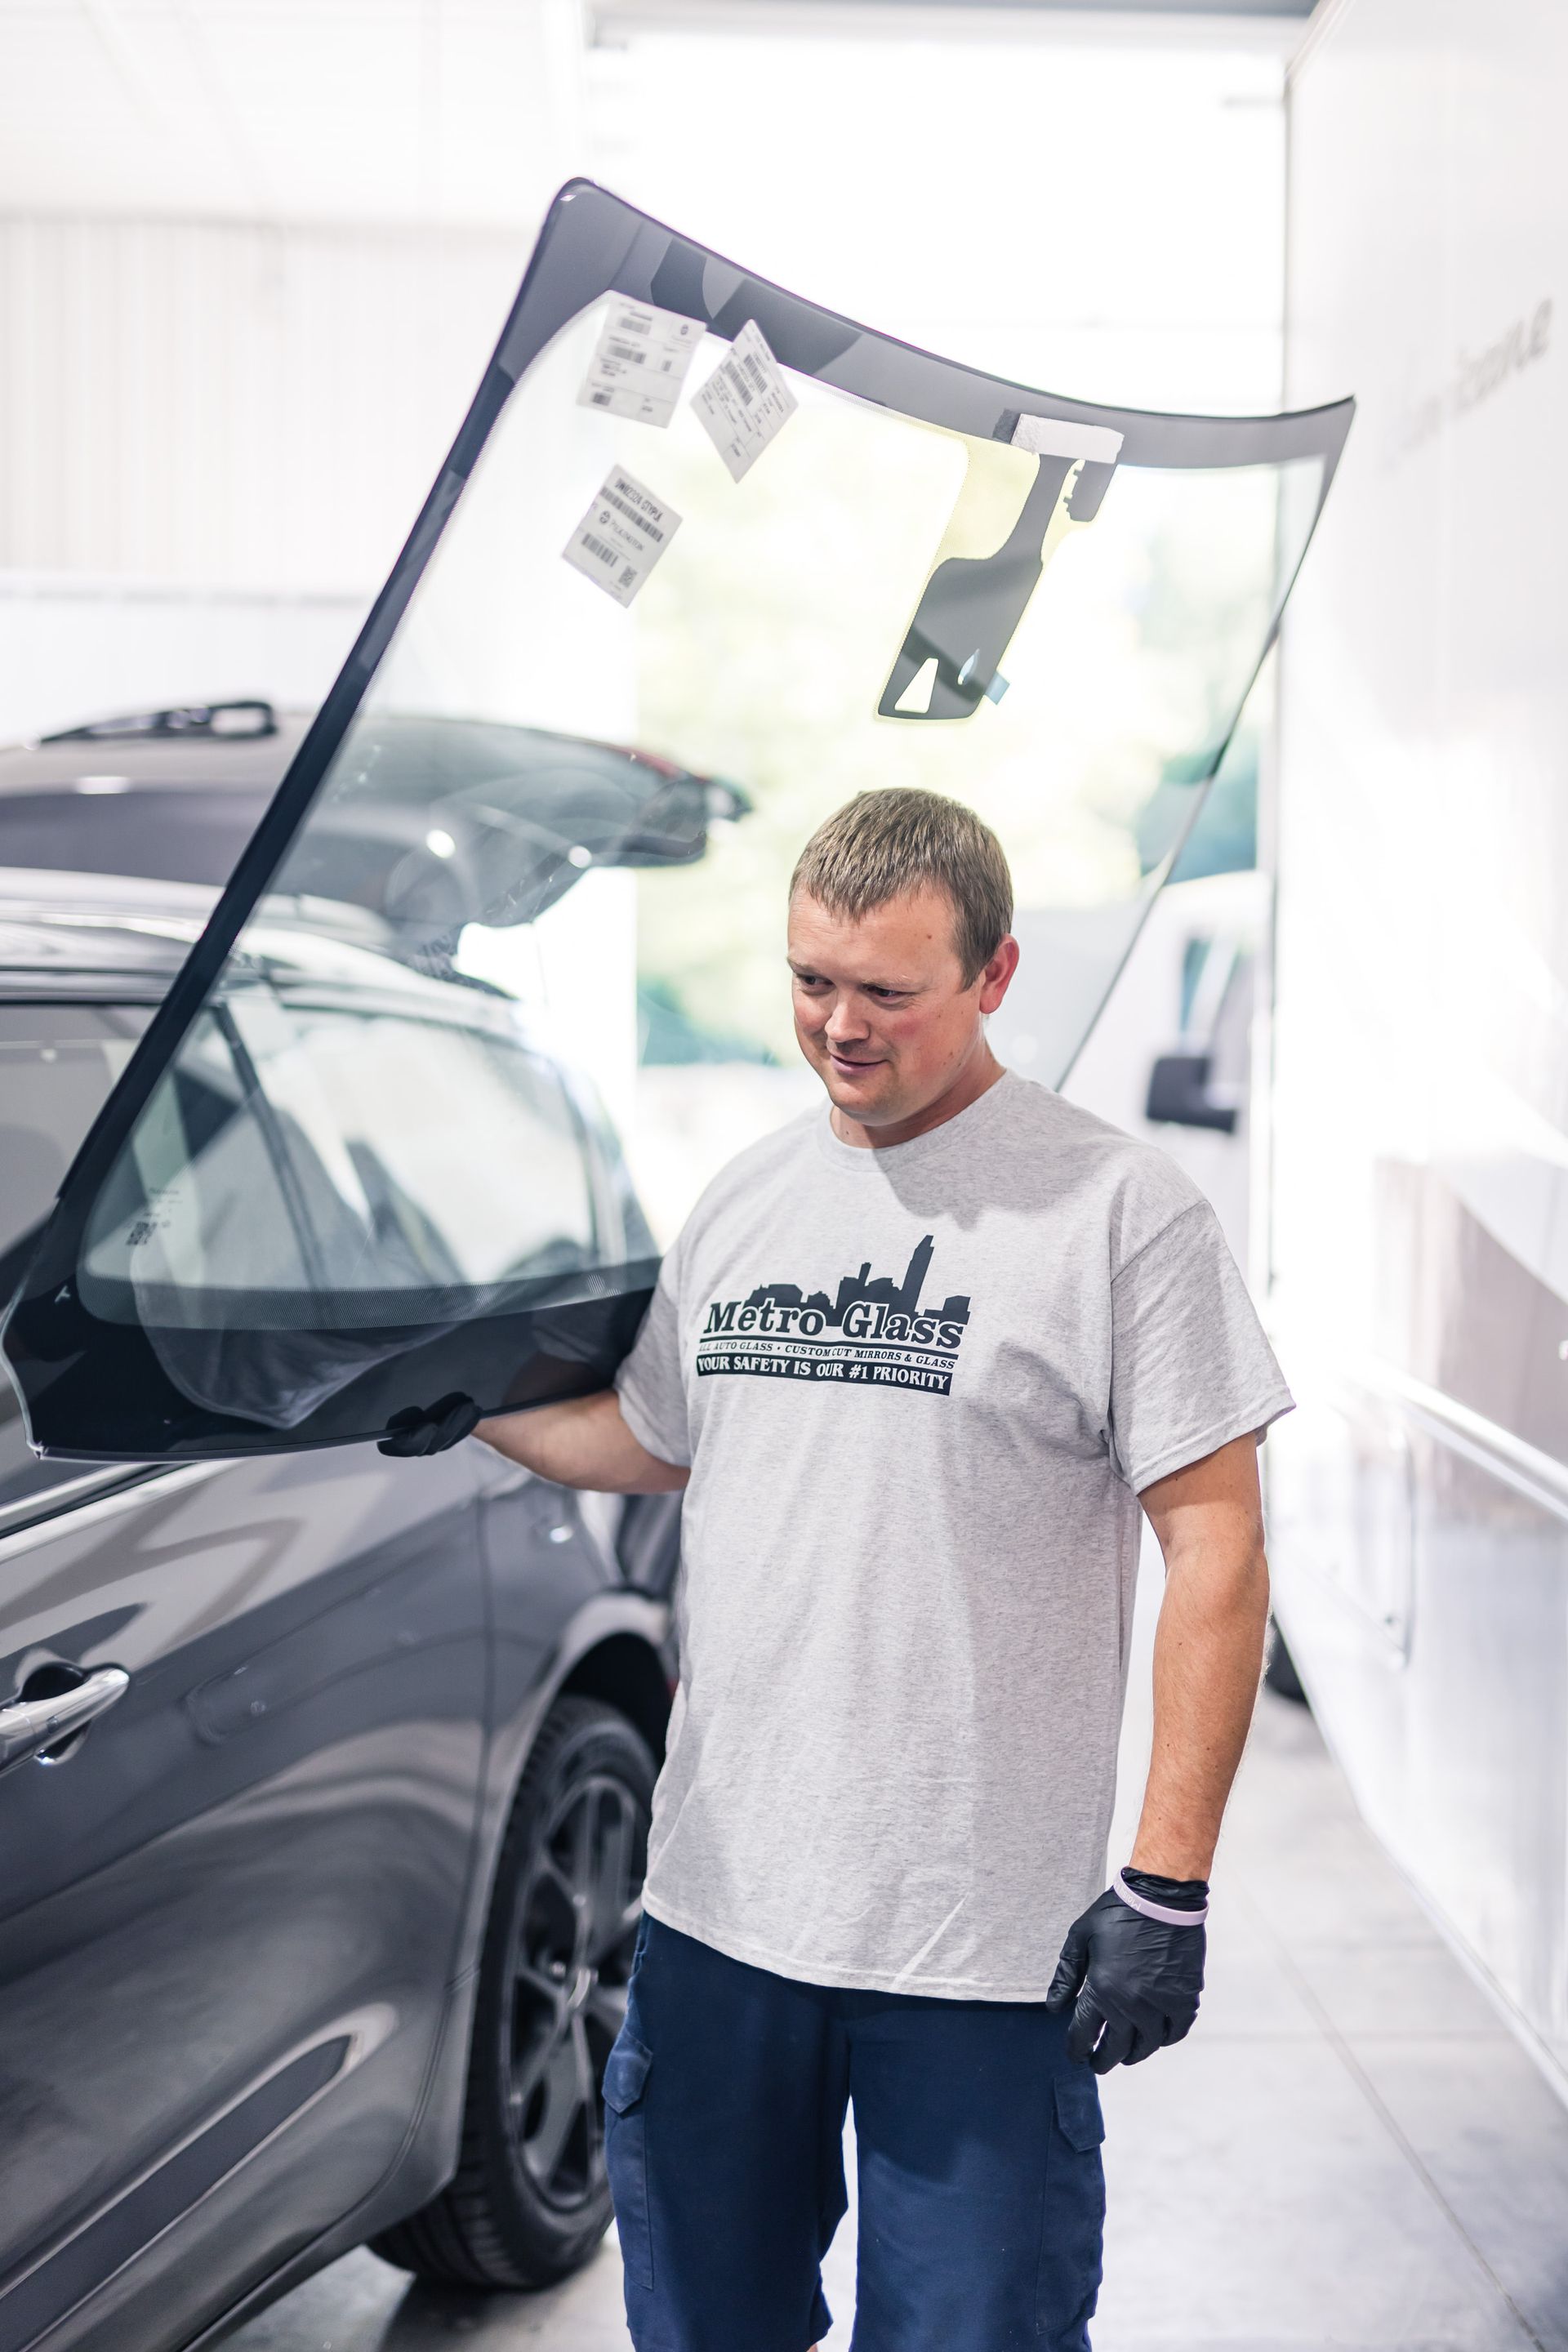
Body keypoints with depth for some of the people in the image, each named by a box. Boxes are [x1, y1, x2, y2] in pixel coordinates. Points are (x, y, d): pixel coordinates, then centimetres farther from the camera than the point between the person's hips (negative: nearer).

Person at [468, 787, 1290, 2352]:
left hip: (983, 1934, -5)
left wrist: (1168, 1885, -13)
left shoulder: (1119, 1209, -8)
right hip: (717, 1903, 5)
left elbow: (1215, 1548, -9)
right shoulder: (742, 1201, 9)